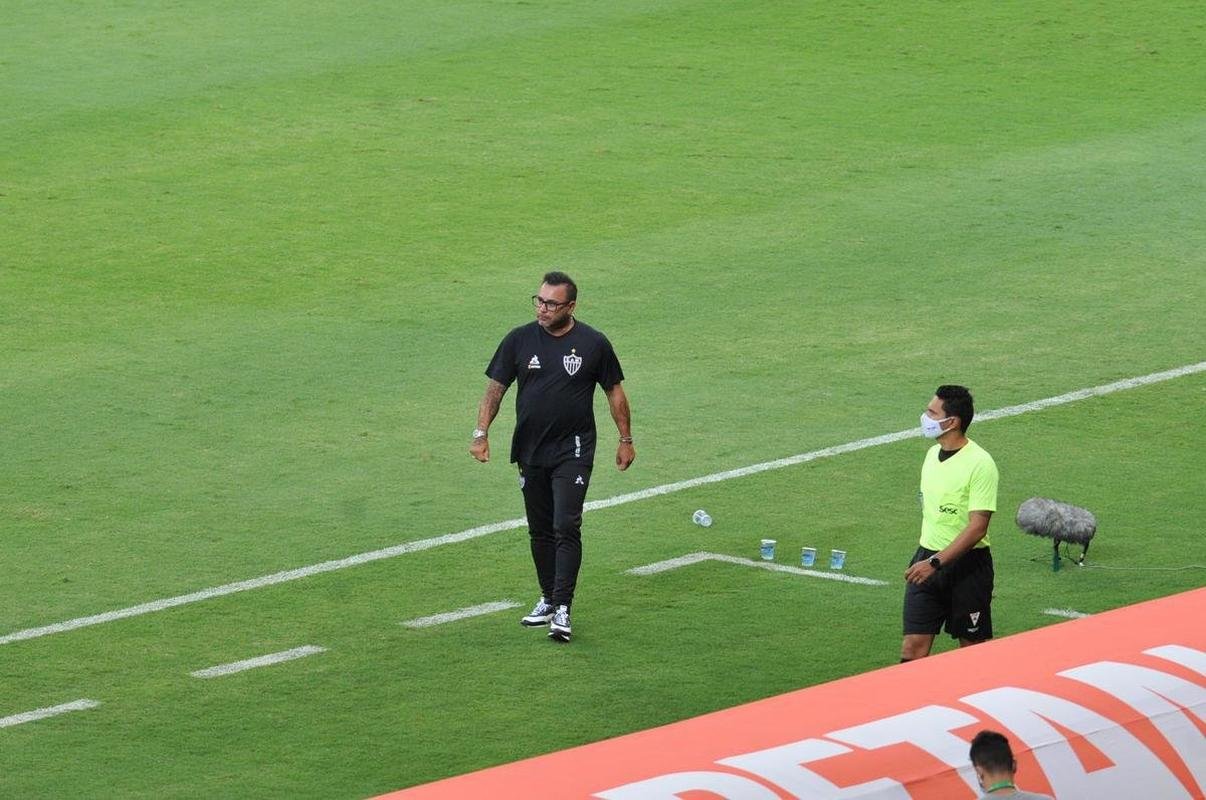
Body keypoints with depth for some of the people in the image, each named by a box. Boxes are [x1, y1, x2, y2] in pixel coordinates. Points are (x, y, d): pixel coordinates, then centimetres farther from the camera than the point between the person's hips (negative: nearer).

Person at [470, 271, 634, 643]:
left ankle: (562, 610, -15)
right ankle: (548, 598, 26)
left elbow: (614, 391, 7)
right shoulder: (519, 340, 1)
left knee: (566, 528, -13)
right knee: (540, 530, 12)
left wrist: (626, 439, 9)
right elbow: (495, 388, 3)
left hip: (573, 452, -3)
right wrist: (481, 433, -8)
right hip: (530, 451, 3)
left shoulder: (593, 344, -3)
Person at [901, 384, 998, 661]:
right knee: (913, 648, -2)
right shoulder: (933, 454, 8)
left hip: (966, 564, -6)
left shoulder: (979, 464, -17)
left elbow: (977, 527, -21)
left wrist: (936, 562, -26)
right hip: (927, 559, 6)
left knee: (973, 647, 7)